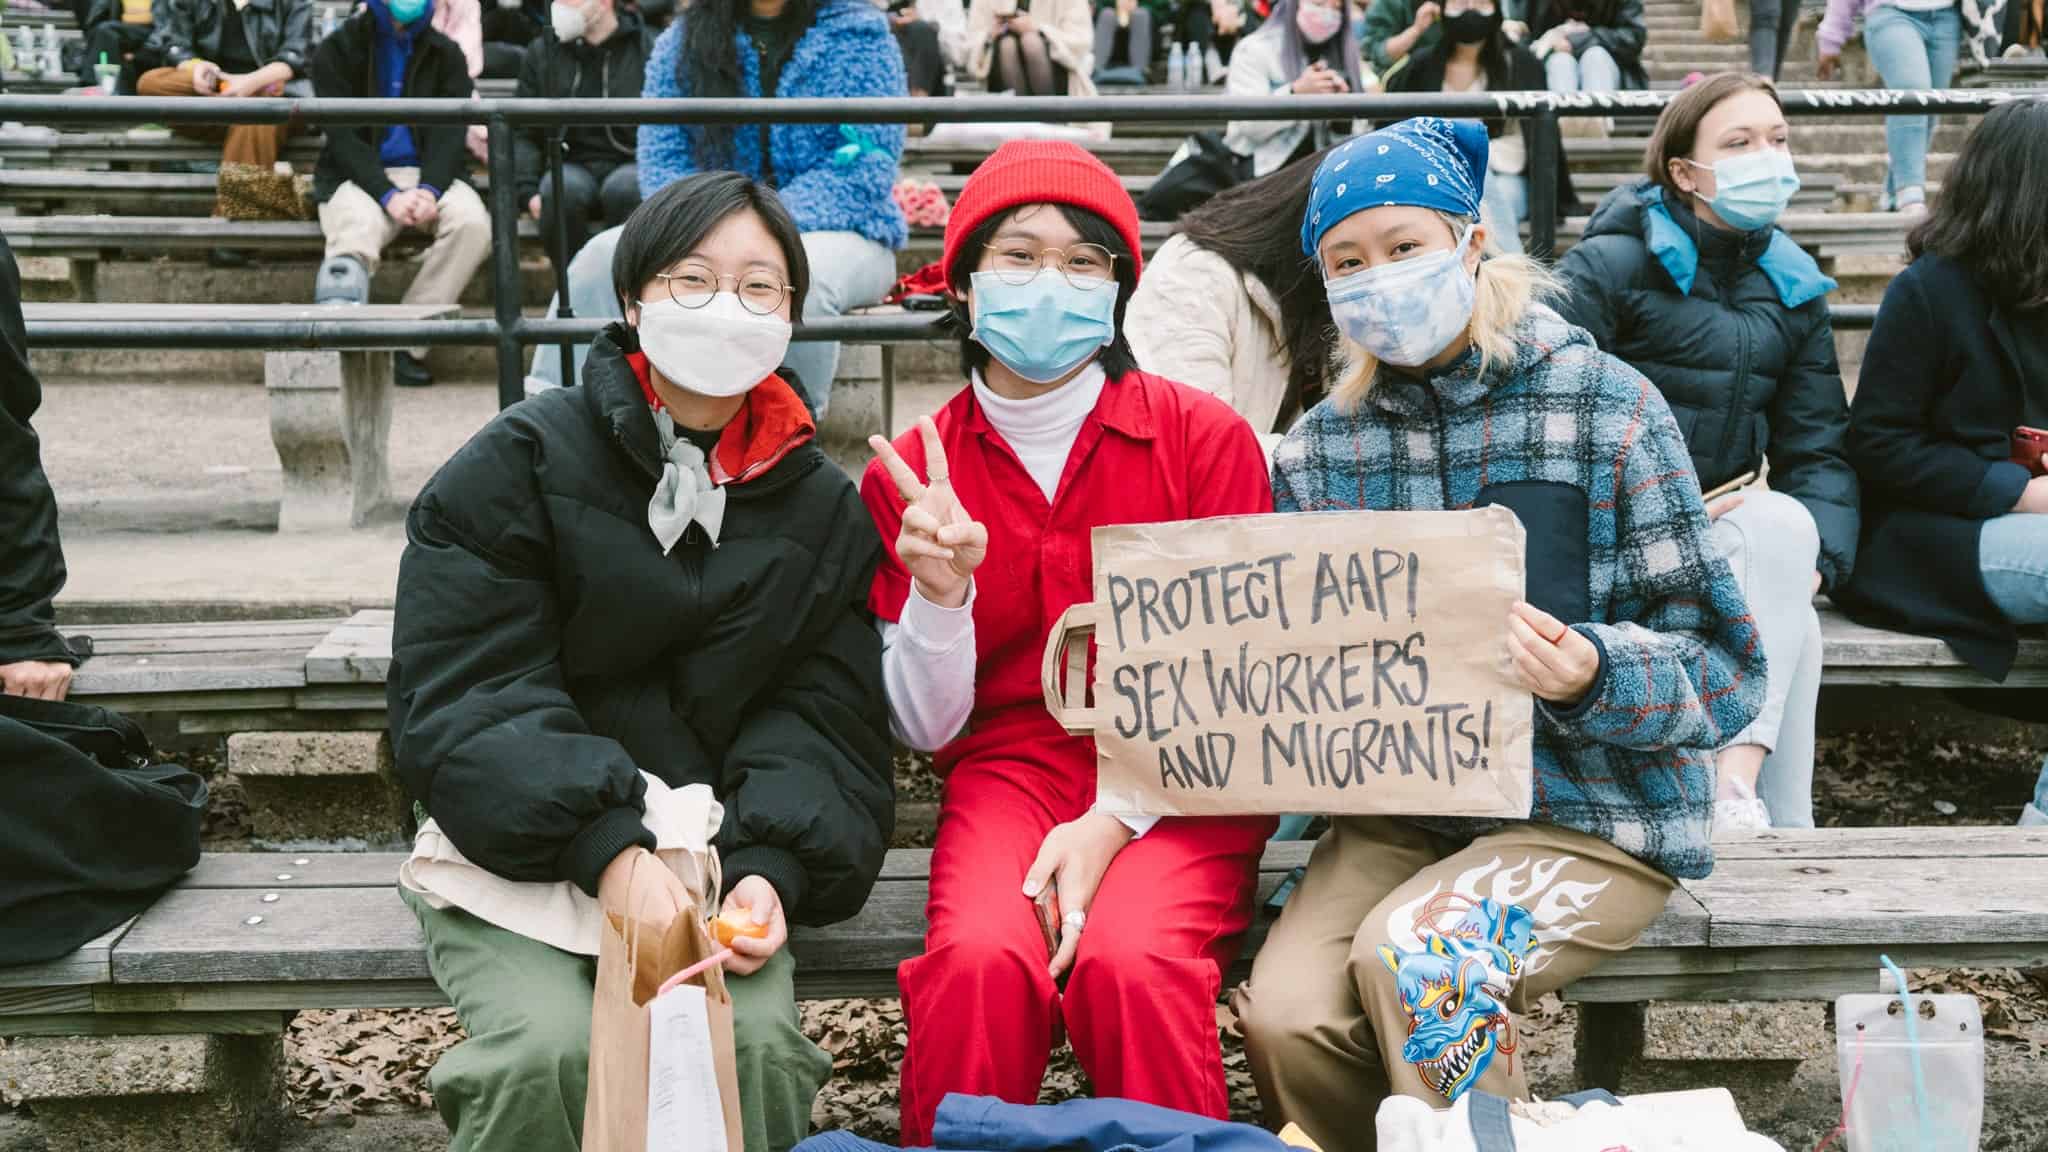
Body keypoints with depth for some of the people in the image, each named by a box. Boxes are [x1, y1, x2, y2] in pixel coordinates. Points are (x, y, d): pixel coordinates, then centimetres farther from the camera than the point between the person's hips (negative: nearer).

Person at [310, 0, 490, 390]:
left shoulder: (445, 54, 12)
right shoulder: (338, 50, 5)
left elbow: (450, 130, 1)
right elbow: (342, 135, -4)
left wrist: (430, 189, -20)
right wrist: (388, 194, -21)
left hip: (430, 174, 2)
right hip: (360, 177, -2)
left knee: (474, 223, -30)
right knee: (355, 238, -35)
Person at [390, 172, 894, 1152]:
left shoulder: (825, 509, 8)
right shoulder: (518, 463, -3)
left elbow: (820, 719, 2)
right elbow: (462, 696, -11)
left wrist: (768, 868, -19)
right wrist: (609, 853, -25)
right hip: (517, 851, -2)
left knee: (759, 1043, -26)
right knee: (549, 1052, -29)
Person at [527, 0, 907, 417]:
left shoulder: (859, 34, 0)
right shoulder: (683, 40, 10)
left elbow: (864, 168, -9)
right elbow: (662, 160, 4)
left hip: (832, 229, -3)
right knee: (605, 256, -24)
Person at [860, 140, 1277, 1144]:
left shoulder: (1205, 437, -1)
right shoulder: (911, 474, 3)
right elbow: (925, 727, 3)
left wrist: (1113, 820, -14)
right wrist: (940, 593, -16)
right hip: (1008, 769, 1)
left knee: (1127, 960, -31)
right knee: (981, 958, -30)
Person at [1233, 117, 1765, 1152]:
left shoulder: (1605, 407, -5)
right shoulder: (1320, 447, 7)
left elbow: (1723, 668, -6)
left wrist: (1591, 679, -26)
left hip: (1594, 815, -3)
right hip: (1397, 809, 4)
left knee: (1412, 957, -29)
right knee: (1283, 1013, -21)